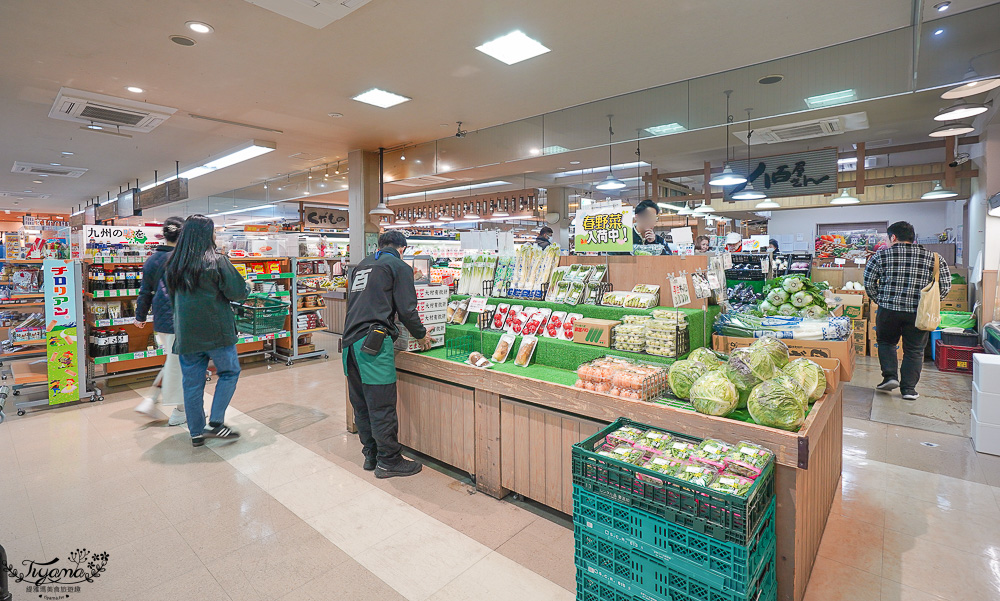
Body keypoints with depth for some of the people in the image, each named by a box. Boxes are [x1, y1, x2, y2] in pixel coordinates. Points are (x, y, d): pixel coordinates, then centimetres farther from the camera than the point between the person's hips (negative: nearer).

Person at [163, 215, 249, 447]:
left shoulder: (173, 264, 7)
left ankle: (196, 432, 20)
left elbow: (173, 296, 19)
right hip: (216, 330, -5)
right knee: (229, 372, 11)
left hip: (186, 333, 6)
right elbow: (237, 292, -11)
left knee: (192, 382, 11)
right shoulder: (216, 261, -11)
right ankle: (216, 422, 4)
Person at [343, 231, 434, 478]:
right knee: (381, 404, -1)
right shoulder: (399, 266, 1)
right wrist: (421, 335, 11)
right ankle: (389, 461, 9)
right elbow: (406, 309, -5)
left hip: (351, 340, 8)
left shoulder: (361, 265, 22)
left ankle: (370, 455, 26)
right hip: (374, 341, -8)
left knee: (361, 402, 14)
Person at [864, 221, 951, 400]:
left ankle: (890, 376, 7)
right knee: (914, 350, 11)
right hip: (918, 313, 2)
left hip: (888, 310, -1)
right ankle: (908, 388, 12)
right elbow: (945, 286, 4)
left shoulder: (882, 255, -1)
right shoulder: (932, 257, 5)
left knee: (886, 342, 20)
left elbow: (869, 283, -2)